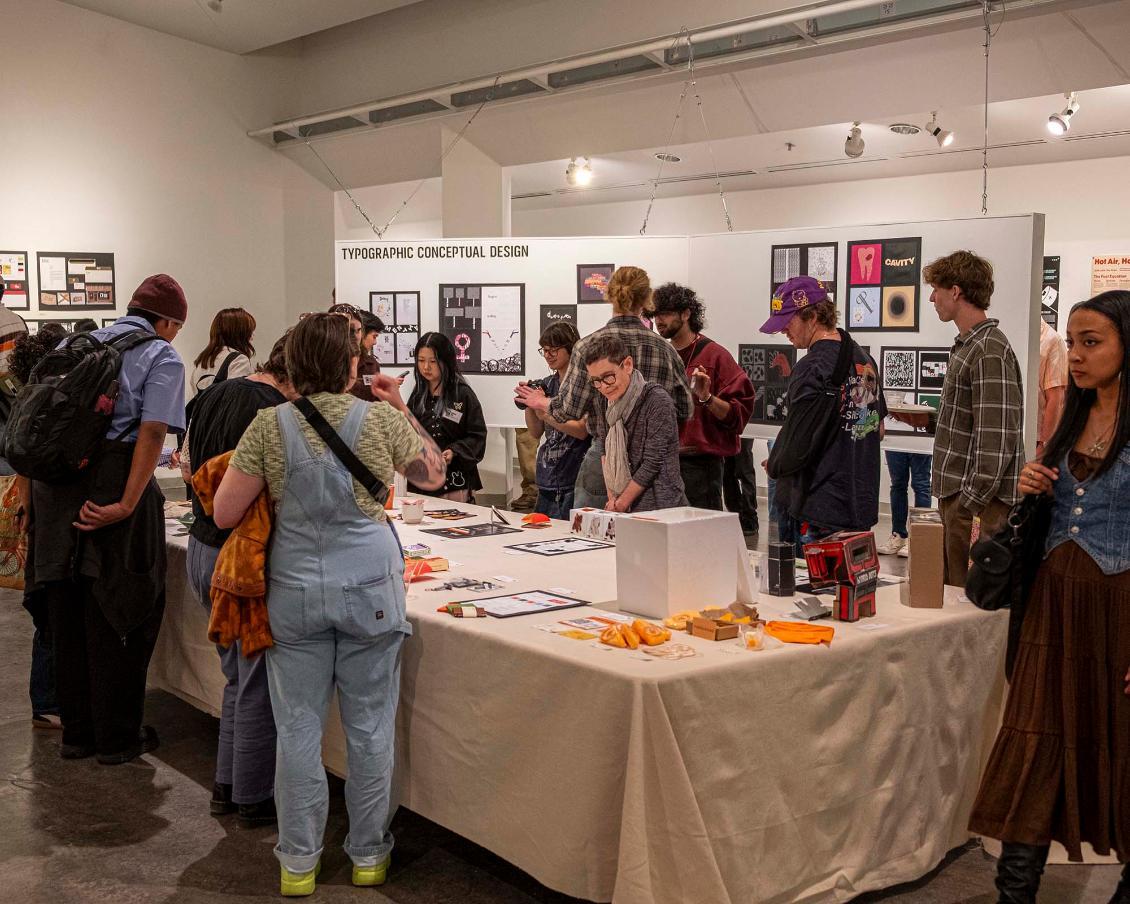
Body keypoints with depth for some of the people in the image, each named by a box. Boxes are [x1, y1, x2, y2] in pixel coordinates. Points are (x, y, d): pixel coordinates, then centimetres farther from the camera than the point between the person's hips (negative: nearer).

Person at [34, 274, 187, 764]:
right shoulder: (163, 358, -2)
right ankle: (117, 737, 15)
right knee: (118, 620, 5)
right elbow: (153, 432, -15)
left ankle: (76, 732, 27)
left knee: (67, 616, 15)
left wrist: (40, 490, 14)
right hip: (112, 488, -6)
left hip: (55, 486, 6)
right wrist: (127, 504, -21)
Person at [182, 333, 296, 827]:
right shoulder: (278, 415, -21)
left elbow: (189, 469, 16)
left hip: (202, 550, 9)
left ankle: (226, 786, 31)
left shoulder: (213, 395, 7)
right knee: (260, 685, 6)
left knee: (238, 677, 22)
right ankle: (254, 799, 19)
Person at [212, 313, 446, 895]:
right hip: (370, 588, 0)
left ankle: (298, 863, 19)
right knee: (370, 726, 11)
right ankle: (369, 855, 23)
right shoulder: (380, 420, -6)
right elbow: (433, 475, 12)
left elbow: (224, 514, -5)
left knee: (298, 727, 10)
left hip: (295, 590, 1)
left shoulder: (270, 425, -6)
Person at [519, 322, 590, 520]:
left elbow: (582, 430, -15)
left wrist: (545, 413, -22)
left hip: (574, 478, -7)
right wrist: (528, 406, -4)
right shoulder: (547, 384, 13)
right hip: (547, 479, 7)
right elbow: (536, 433, 13)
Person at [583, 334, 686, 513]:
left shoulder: (657, 400, -13)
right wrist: (612, 499, -2)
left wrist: (620, 505, -11)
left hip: (659, 507, -6)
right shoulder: (608, 405, 8)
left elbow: (653, 463, -15)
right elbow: (607, 457, 10)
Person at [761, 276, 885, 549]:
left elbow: (794, 446, -17)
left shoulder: (812, 369, -19)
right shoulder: (864, 359, 9)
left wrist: (774, 466, 2)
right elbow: (878, 430, 19)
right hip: (863, 504, 8)